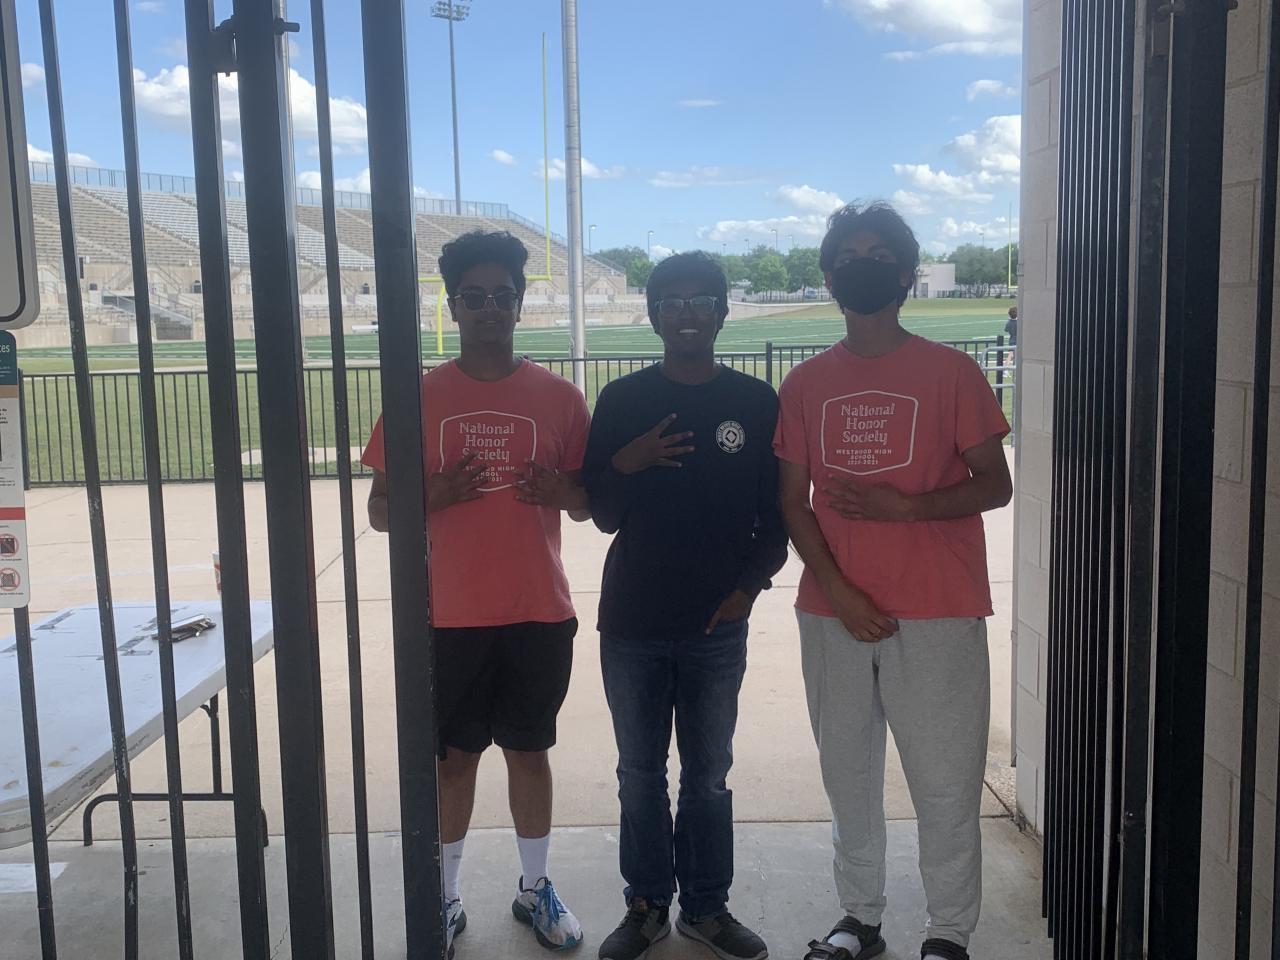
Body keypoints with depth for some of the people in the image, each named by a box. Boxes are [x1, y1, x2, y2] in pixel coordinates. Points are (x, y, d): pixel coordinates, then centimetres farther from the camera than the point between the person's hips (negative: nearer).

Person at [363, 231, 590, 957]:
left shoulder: (559, 397, 0)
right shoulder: (419, 397, -2)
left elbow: (589, 502, 7)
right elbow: (380, 511, 1)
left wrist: (561, 490, -16)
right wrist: (436, 494, -20)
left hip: (540, 614, 1)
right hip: (451, 617, 0)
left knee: (530, 750, 13)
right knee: (455, 755, 11)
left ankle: (537, 887, 31)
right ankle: (446, 897, 27)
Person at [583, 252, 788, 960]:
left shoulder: (756, 403, 1)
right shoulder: (621, 401, 1)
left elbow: (776, 515, 6)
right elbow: (604, 515, 2)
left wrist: (749, 584, -6)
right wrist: (625, 464, -17)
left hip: (717, 625, 0)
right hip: (633, 624, 0)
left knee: (708, 774, 11)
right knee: (640, 773, 11)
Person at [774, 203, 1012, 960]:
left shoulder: (951, 372, -2)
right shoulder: (805, 384, 6)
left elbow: (995, 485, -2)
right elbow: (793, 502, 5)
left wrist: (904, 506, -18)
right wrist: (838, 591, -7)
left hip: (937, 613, -3)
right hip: (834, 612, 3)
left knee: (945, 782, 2)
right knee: (849, 775, 11)